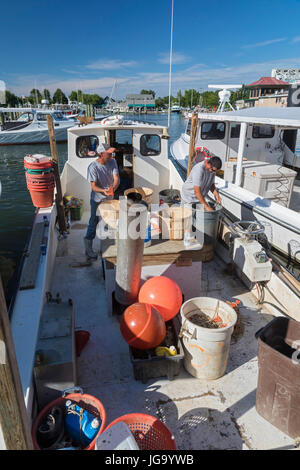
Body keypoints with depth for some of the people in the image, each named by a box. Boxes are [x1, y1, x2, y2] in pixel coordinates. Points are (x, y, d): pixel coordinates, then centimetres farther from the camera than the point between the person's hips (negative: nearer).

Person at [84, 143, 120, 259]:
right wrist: (103, 191, -44)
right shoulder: (93, 167, -21)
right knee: (94, 222, -1)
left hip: (110, 198, 6)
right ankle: (88, 248, 9)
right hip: (97, 200, -5)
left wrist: (113, 188, -36)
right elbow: (93, 186, -24)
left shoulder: (112, 162, -7)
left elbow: (116, 179, -15)